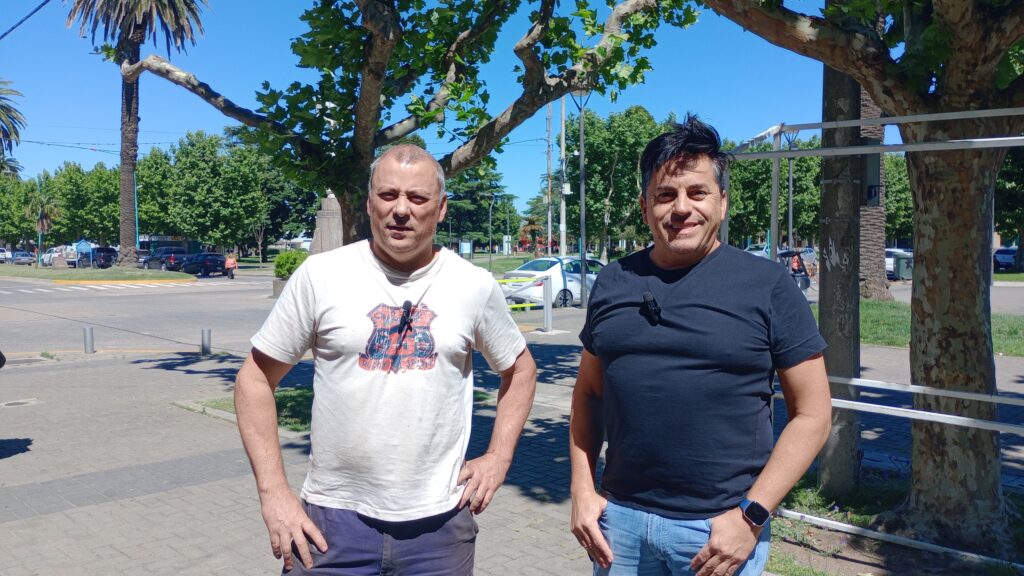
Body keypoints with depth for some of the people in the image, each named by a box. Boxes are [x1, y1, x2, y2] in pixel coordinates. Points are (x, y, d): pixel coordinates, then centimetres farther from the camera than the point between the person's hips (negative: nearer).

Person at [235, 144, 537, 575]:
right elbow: (255, 378, 0)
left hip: (440, 521, 2)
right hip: (333, 517, -1)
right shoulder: (321, 274, -6)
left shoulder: (476, 285, -1)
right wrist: (273, 492, -6)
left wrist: (498, 457, 4)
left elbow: (519, 369, 14)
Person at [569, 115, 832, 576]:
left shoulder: (768, 285, -6)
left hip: (720, 527, -3)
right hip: (619, 519, 3)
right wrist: (582, 489, 2)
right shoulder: (613, 283, 4)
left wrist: (752, 515, -11)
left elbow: (812, 414, -5)